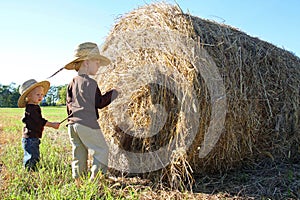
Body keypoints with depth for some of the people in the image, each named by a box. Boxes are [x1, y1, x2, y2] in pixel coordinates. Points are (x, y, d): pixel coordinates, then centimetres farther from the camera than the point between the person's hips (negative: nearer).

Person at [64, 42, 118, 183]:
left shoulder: (72, 82, 14)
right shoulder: (91, 83, -8)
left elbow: (69, 103, 16)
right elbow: (99, 103, -2)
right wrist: (113, 93, 9)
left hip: (72, 124, 8)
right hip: (87, 124, -8)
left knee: (79, 154, 15)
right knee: (101, 150, 0)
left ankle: (77, 180, 18)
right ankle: (94, 178, -5)